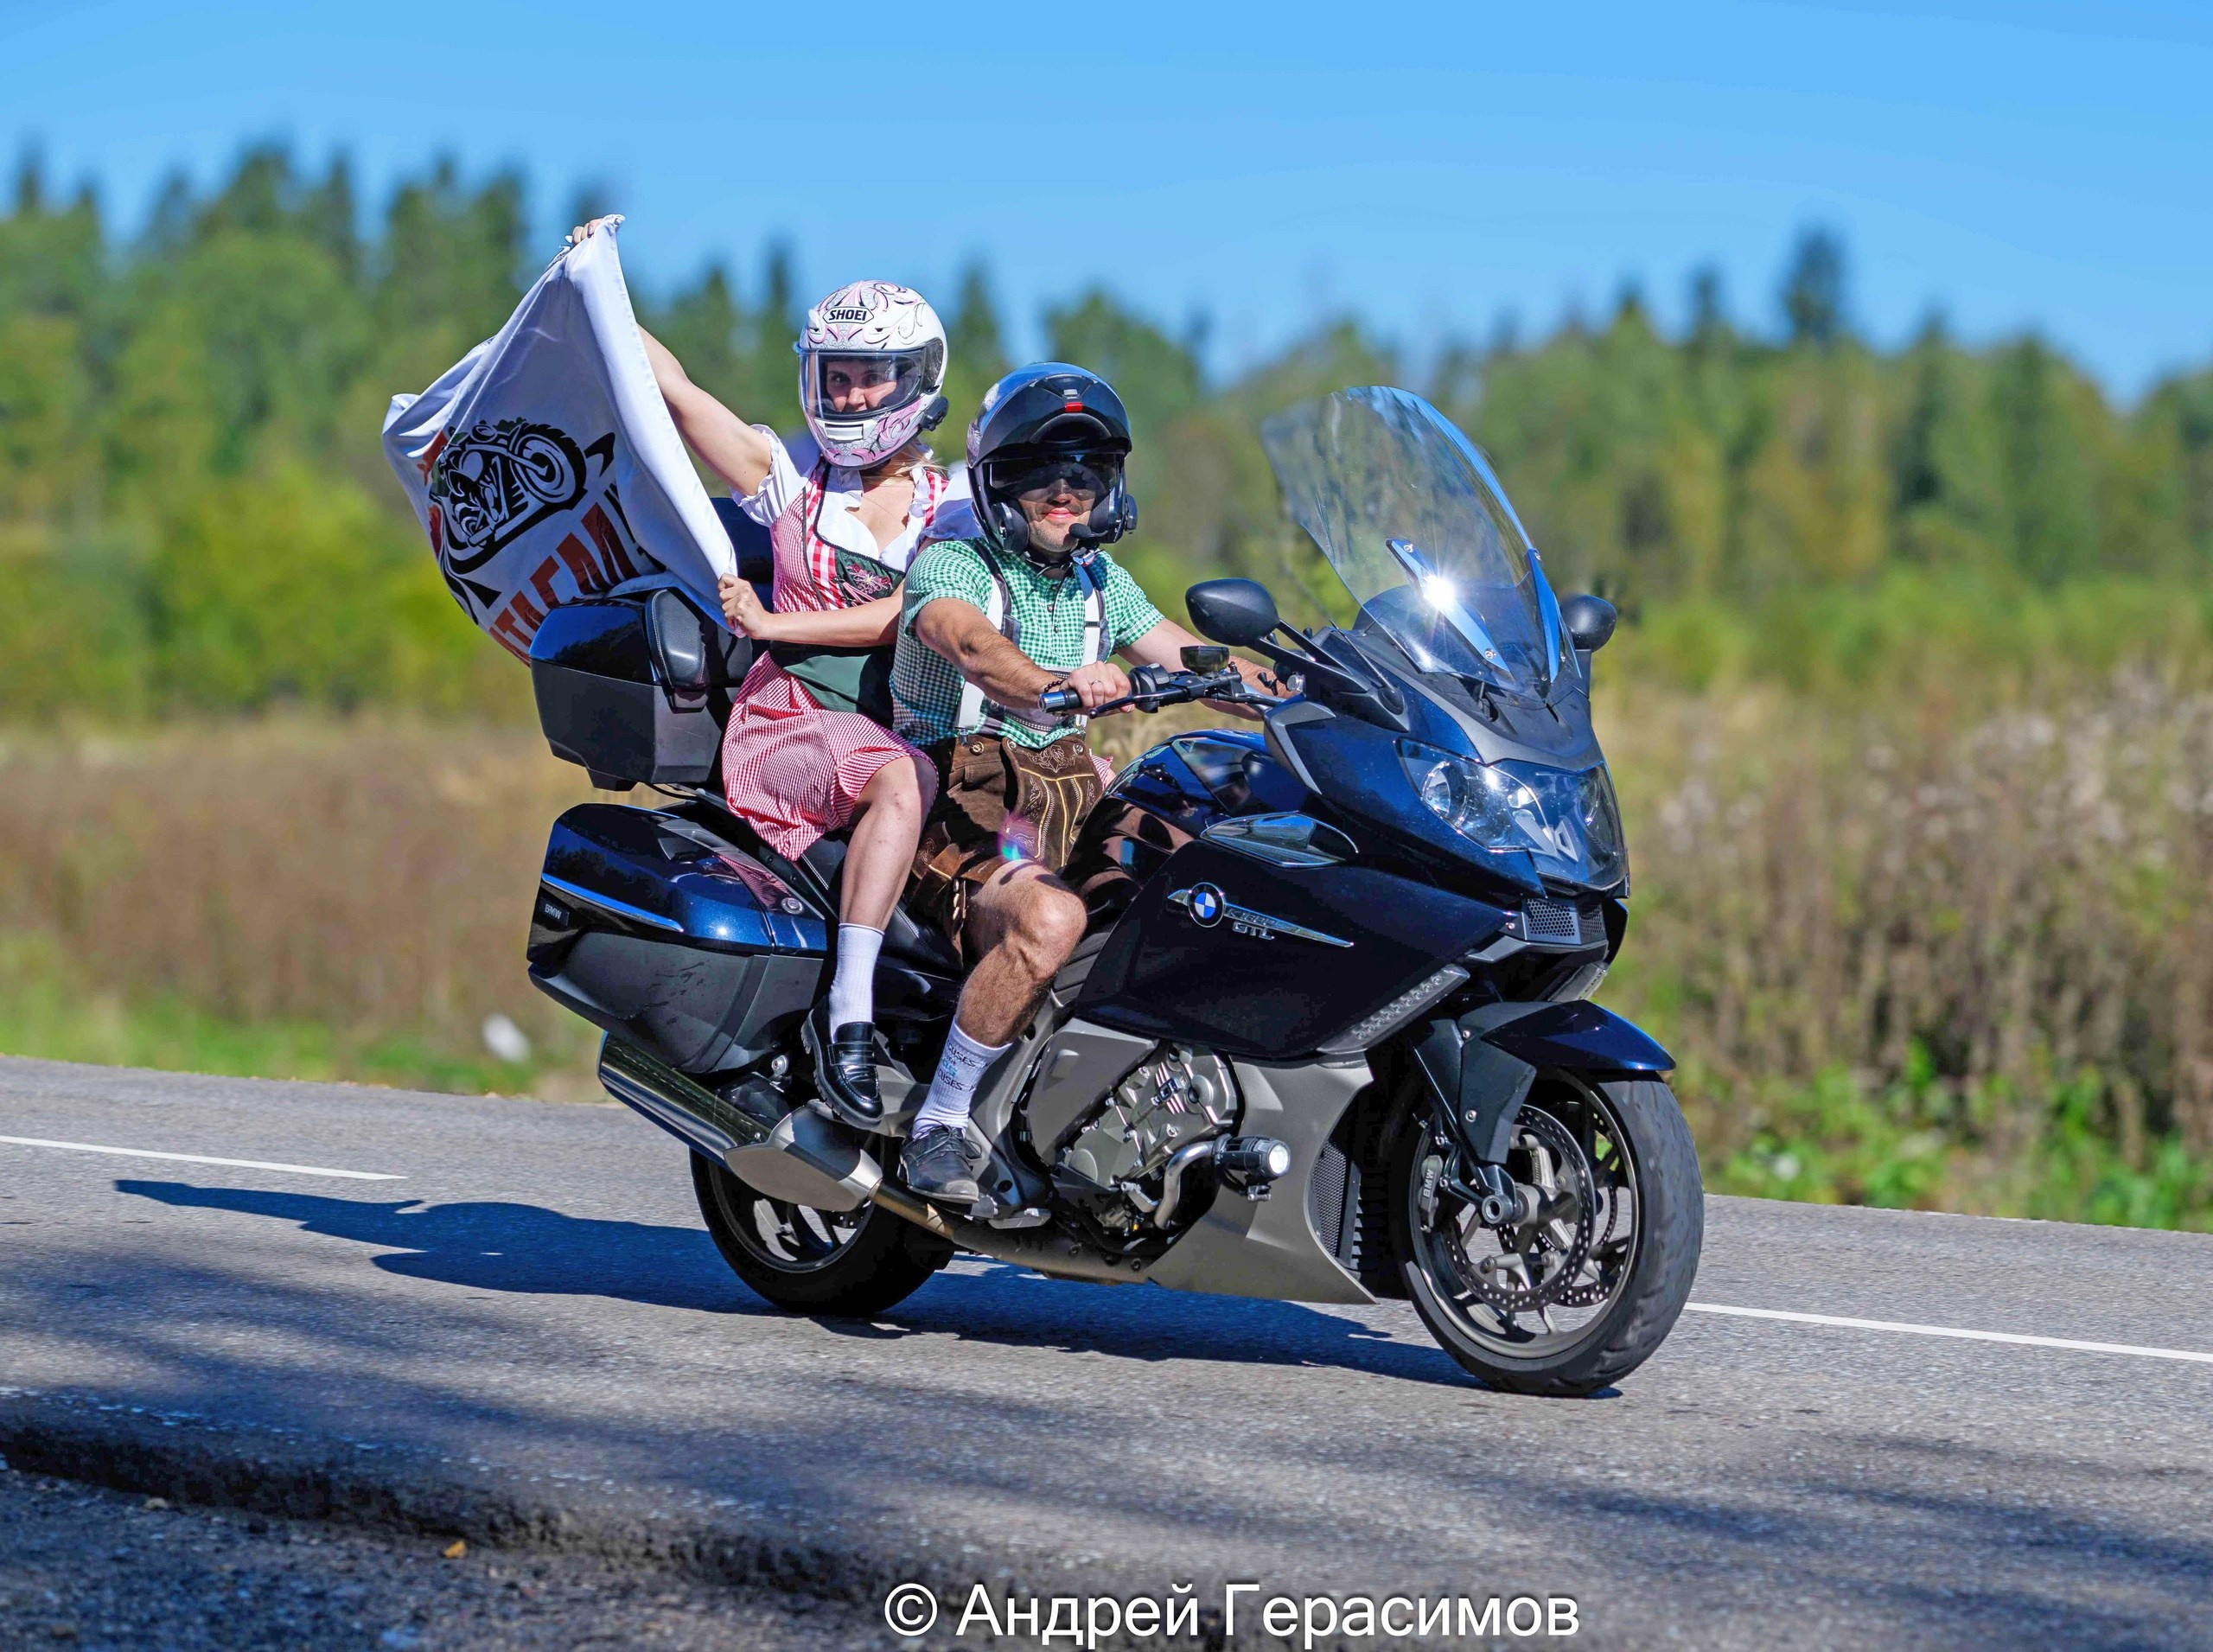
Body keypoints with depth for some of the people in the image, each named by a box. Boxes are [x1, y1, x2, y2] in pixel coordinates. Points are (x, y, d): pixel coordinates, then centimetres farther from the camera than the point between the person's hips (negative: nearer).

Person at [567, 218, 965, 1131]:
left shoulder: (952, 502, 12)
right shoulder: (790, 472, 11)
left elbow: (911, 614, -4)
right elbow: (673, 387, 5)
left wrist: (773, 624, -10)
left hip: (905, 726, 3)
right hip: (792, 721, -3)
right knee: (901, 782, -37)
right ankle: (847, 1012, -40)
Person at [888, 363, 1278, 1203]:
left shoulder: (1100, 581, 17)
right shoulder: (949, 564, -7)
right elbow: (972, 643, -29)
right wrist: (1054, 683, -51)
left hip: (1072, 795, 7)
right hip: (963, 808, -7)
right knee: (1050, 919, -36)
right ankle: (937, 1126, -25)